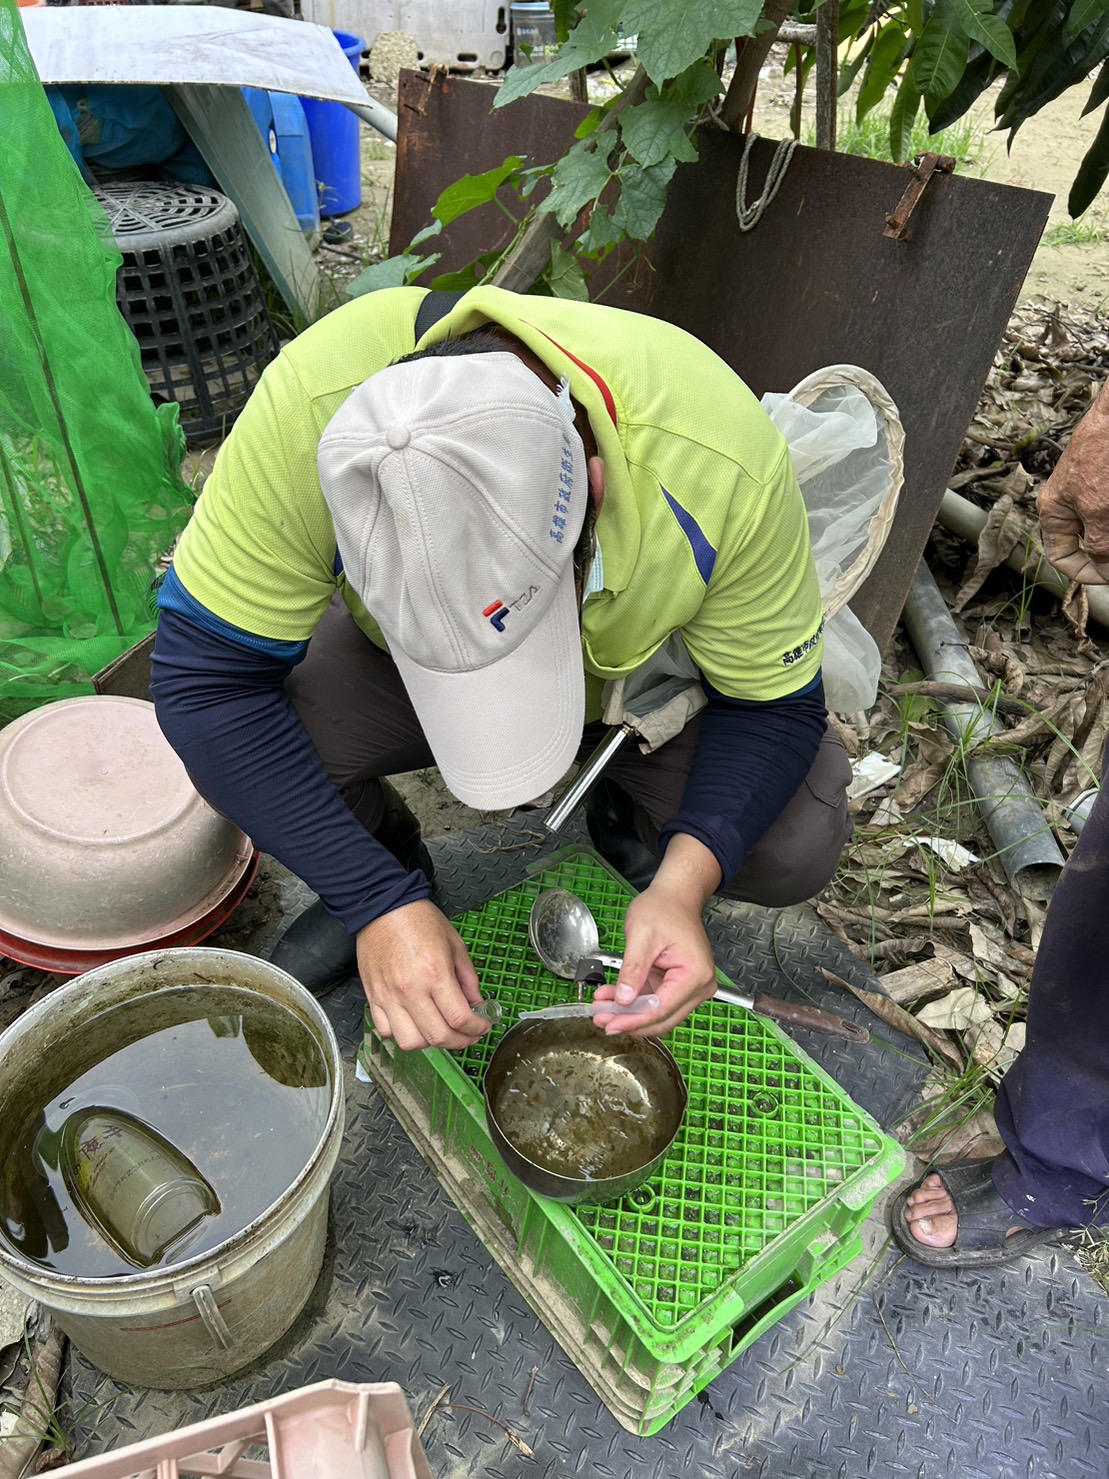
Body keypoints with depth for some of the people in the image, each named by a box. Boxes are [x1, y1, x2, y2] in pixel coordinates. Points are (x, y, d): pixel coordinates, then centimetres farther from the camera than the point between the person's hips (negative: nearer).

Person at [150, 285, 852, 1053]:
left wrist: (686, 880, -37)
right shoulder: (310, 407, -36)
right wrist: (380, 900, -34)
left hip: (647, 672, 0)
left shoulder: (724, 464, -36)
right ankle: (394, 864, 8)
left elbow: (775, 704, -21)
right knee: (232, 745, -26)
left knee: (797, 847, -22)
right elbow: (204, 674, -28)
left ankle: (637, 834, 14)